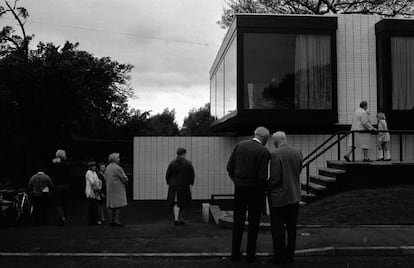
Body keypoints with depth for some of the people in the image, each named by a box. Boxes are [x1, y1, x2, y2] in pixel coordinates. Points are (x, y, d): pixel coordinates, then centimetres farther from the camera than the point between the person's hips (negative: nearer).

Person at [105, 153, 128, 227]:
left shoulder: (107, 168, 12)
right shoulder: (117, 168, -15)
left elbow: (106, 178, 17)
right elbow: (124, 178, -12)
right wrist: (126, 182, 8)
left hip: (109, 188, 8)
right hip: (118, 188, -8)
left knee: (111, 205, 8)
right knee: (118, 205, -5)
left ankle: (111, 220, 9)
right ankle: (116, 220, -7)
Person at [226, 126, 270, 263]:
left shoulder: (239, 145, -1)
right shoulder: (263, 151, -14)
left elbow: (229, 166, 0)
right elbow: (262, 176, -18)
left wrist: (236, 180, 12)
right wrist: (264, 187, 0)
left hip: (239, 189, 4)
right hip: (255, 190, -4)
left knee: (238, 221, 16)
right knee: (253, 222, 10)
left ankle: (235, 252, 21)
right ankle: (250, 254, 15)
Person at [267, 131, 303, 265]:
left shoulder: (275, 154, -16)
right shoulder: (298, 153, 2)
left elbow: (275, 178, -19)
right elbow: (298, 172, 8)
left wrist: (267, 188, -4)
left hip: (279, 196, -6)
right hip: (294, 195, 6)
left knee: (278, 228, 5)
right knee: (291, 227, 14)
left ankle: (280, 255, 10)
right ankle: (290, 254, 21)